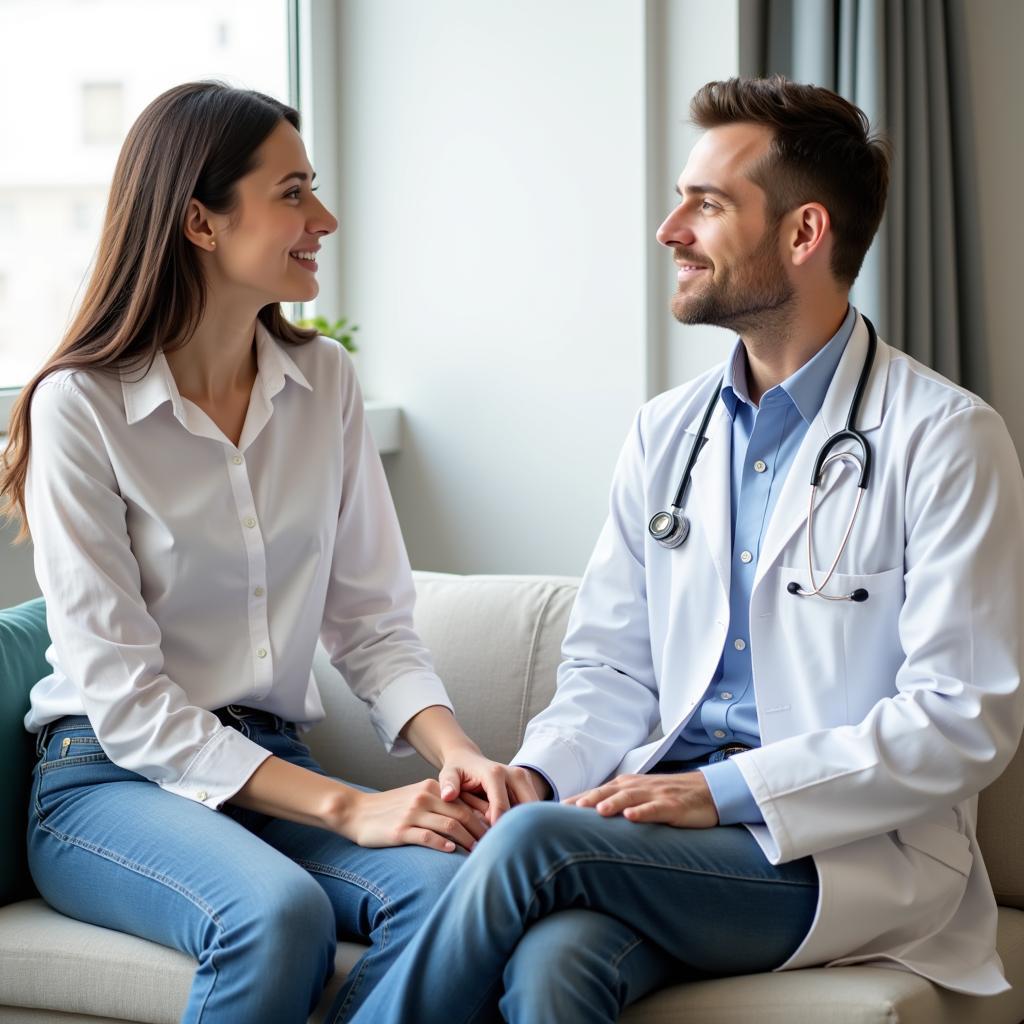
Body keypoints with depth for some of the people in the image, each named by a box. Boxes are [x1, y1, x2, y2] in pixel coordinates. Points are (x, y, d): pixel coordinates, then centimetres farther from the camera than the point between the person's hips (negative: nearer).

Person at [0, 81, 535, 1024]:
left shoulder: (324, 381, 7)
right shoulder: (80, 406, -9)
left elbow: (373, 621, 6)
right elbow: (123, 697, -14)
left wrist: (453, 750, -15)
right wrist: (345, 807, -22)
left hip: (276, 766, 4)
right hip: (112, 778, -4)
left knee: (454, 882, -28)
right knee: (280, 913, -35)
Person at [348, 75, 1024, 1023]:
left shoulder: (946, 440, -5)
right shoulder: (664, 433, 15)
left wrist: (725, 791, -16)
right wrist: (538, 774, -7)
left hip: (851, 850, -4)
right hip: (673, 826, 4)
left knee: (534, 843, -27)